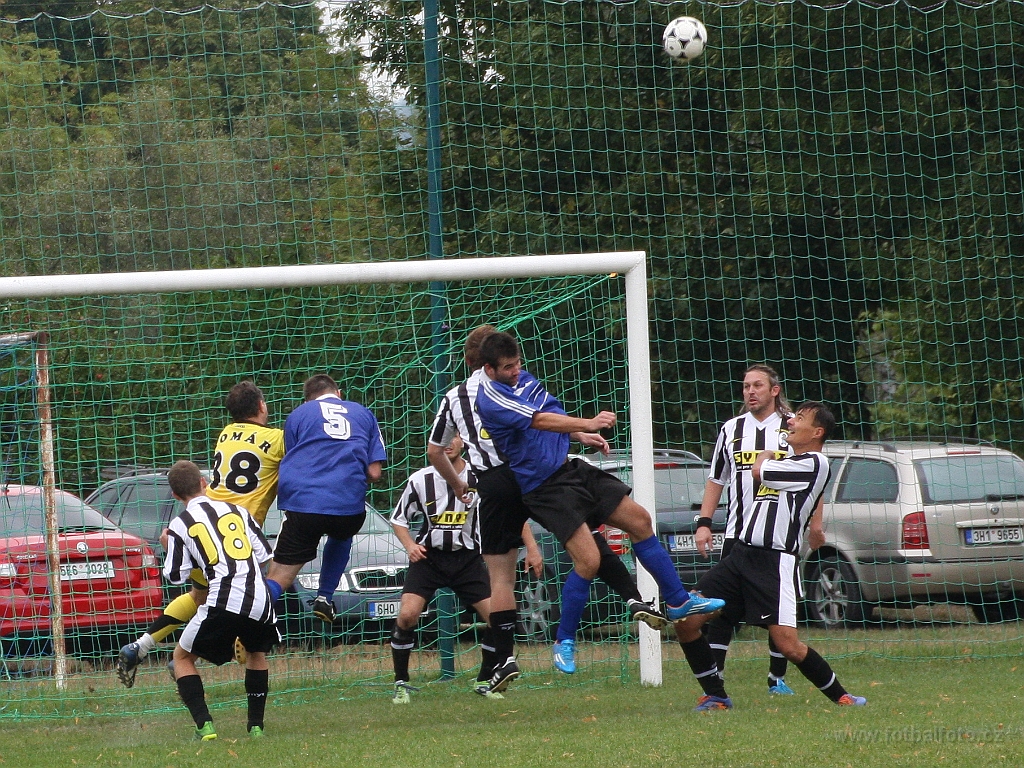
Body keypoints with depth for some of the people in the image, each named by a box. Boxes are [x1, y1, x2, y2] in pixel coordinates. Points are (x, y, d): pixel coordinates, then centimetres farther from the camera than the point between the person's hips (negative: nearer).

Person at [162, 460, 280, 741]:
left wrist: (170, 546, 26)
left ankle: (204, 724, -2)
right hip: (259, 602, 4)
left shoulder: (180, 524, 6)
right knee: (256, 653, 33)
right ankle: (256, 725, 22)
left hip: (223, 602, -4)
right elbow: (265, 553, 17)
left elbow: (175, 576, 8)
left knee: (182, 657, 17)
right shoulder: (237, 511, 16)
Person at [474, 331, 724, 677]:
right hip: (545, 487, -9)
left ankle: (678, 601, 22)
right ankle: (565, 642, 0)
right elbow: (539, 421, -32)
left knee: (639, 520, 9)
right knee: (588, 560, -18)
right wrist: (588, 424, -40)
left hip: (569, 466, 9)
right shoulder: (491, 399, -21)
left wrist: (585, 436, 13)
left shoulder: (522, 379, 7)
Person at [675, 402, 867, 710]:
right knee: (685, 620, -1)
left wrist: (764, 458, 10)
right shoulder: (788, 461, 20)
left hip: (775, 561, -9)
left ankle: (841, 697, 5)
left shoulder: (815, 463, -9)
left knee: (788, 645, -16)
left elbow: (758, 472, -9)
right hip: (741, 554, 9)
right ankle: (716, 696, 10)